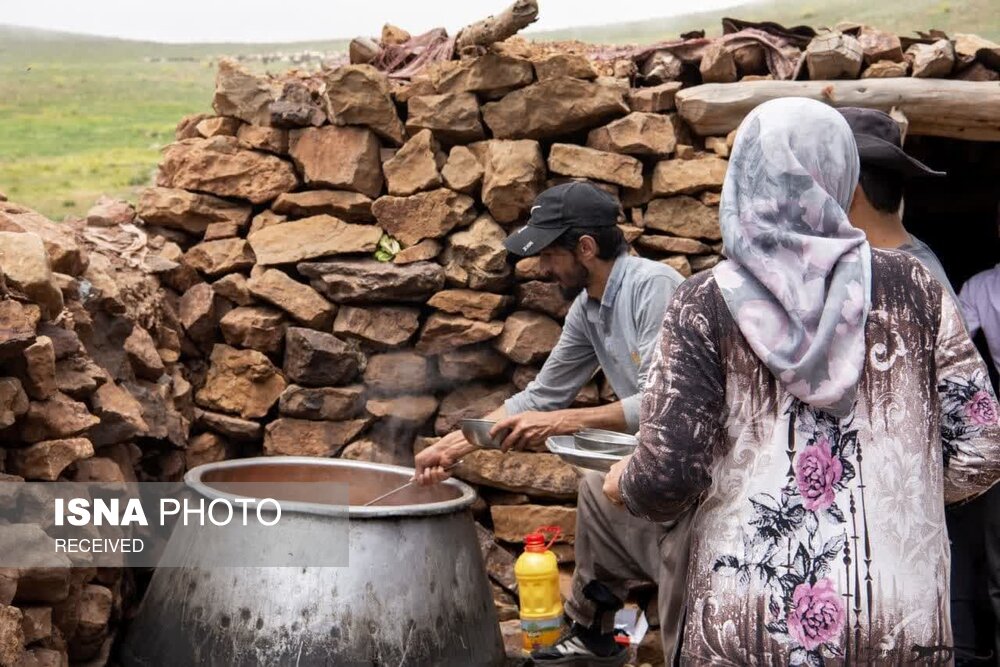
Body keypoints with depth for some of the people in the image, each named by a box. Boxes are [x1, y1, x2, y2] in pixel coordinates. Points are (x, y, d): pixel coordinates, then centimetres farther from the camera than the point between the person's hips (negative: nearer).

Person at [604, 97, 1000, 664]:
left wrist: (624, 484, 11)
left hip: (749, 620, -1)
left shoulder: (705, 306, -6)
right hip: (903, 620, 2)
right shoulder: (911, 287, -1)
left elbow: (668, 476, -11)